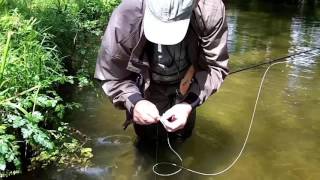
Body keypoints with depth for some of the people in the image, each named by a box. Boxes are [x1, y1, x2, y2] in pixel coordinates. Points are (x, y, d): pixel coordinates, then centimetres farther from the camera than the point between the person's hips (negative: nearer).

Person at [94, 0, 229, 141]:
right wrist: (133, 101, -42)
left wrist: (189, 103, -38)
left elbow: (215, 66, -25)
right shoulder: (125, 17, -36)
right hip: (148, 88, -1)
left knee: (182, 134, 23)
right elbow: (110, 76, -24)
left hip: (185, 87, 2)